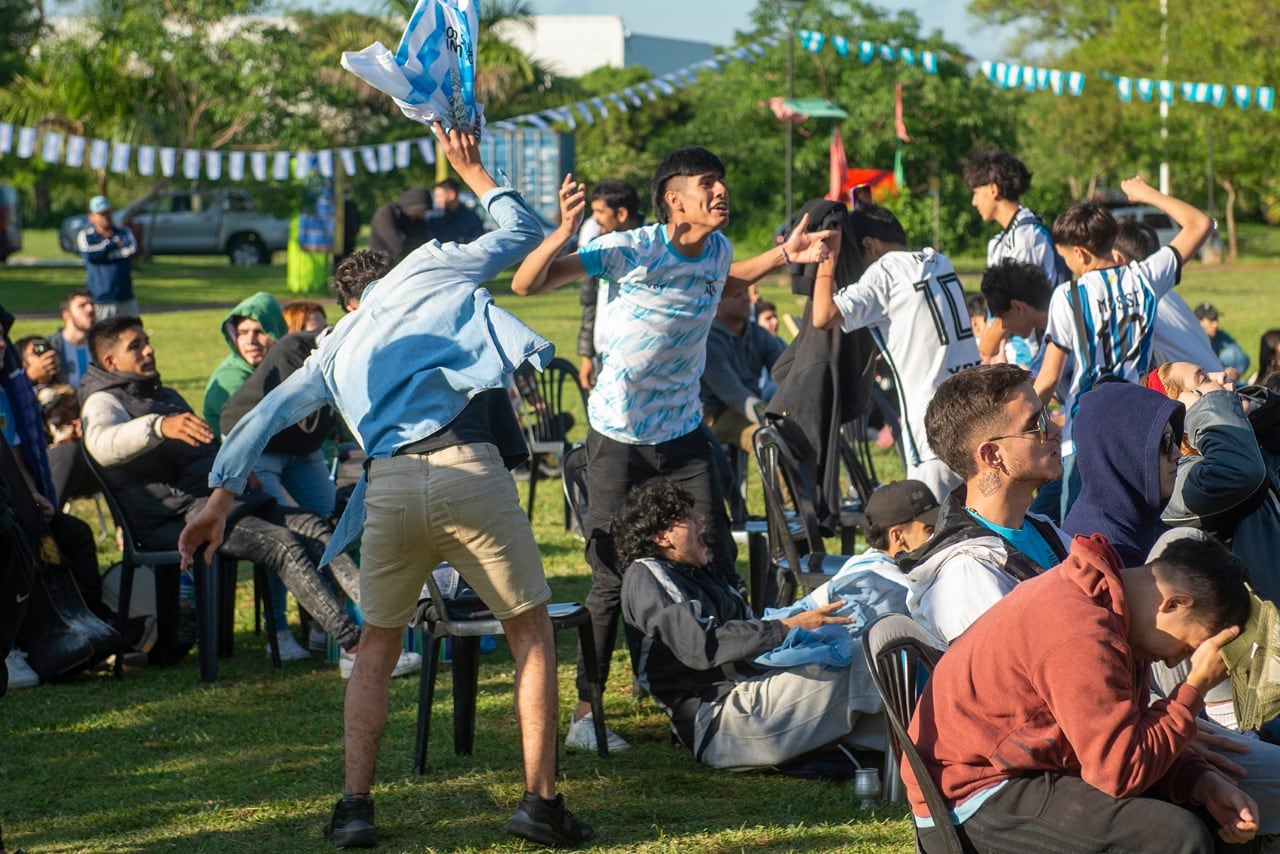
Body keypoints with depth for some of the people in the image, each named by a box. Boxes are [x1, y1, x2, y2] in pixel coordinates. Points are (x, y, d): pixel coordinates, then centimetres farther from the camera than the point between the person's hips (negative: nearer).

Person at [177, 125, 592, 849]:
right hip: (469, 468, -3)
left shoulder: (338, 345, 29)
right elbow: (523, 232, 33)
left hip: (389, 485, 3)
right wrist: (472, 171, 48)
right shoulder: (428, 270, 21)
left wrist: (224, 493, 20)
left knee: (378, 647, 21)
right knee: (532, 630, 11)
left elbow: (268, 414, 20)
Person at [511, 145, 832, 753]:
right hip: (620, 437, -5)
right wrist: (562, 234, -40)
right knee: (612, 579, -3)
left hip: (684, 433, 5)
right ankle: (585, 714, 8)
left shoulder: (718, 249, -3)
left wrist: (784, 256, 12)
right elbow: (526, 285, -22)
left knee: (719, 565, 2)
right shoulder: (631, 250, -20)